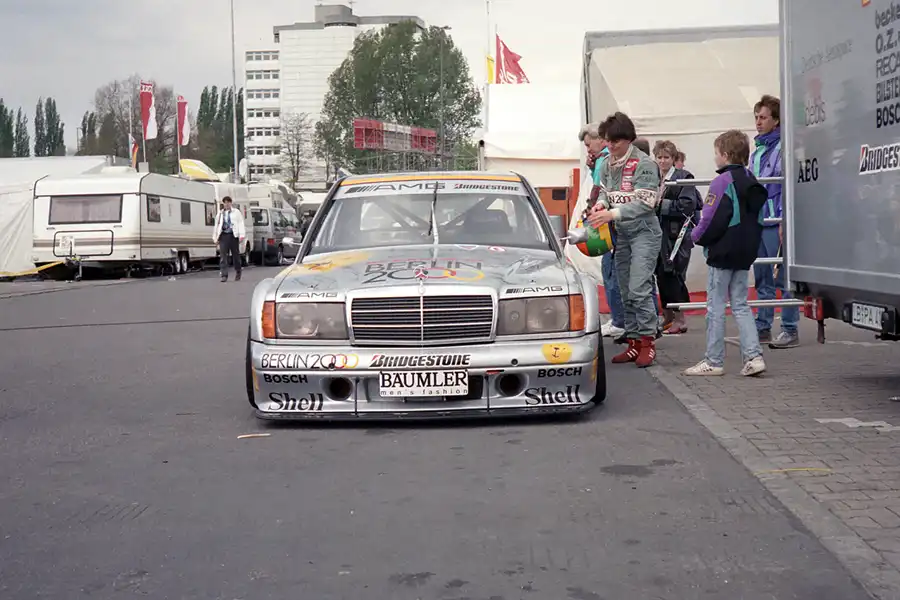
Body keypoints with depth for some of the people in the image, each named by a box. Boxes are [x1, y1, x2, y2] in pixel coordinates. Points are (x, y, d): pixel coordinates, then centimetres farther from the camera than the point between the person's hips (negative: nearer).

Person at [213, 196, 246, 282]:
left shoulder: (236, 212, 9)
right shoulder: (220, 214, 17)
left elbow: (241, 224, 2)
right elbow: (216, 225, 19)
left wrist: (241, 236, -8)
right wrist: (215, 237, 13)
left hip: (233, 236, -2)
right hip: (223, 236, 2)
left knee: (236, 255, 6)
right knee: (223, 256, -8)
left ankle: (238, 273, 24)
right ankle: (224, 275, -12)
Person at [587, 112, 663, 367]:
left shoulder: (644, 164, -13)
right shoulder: (607, 165, 7)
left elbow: (645, 202, -19)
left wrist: (613, 213, -26)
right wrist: (600, 203, -6)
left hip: (643, 232, -7)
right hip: (621, 234, 7)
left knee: (638, 289, -16)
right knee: (626, 292, 9)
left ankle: (648, 341, -7)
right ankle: (634, 342, 17)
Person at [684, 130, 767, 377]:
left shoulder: (722, 182, -15)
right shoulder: (752, 182, 11)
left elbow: (710, 220, -19)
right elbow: (757, 219, 14)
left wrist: (697, 237, -3)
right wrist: (750, 245, 19)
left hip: (722, 253, -8)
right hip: (745, 254, 8)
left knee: (716, 306, 0)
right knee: (740, 305, 13)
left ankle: (714, 361, 5)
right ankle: (754, 356, 3)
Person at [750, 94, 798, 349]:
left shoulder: (784, 147, -6)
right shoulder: (757, 151, 18)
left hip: (776, 222, -8)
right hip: (757, 222, 8)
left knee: (783, 277, -5)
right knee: (762, 278, 12)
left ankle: (790, 330, -1)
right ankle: (762, 327, 18)